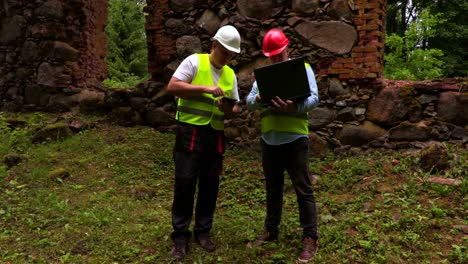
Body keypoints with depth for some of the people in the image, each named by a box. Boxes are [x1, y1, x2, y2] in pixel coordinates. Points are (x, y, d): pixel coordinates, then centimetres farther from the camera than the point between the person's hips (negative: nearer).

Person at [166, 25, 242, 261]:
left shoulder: (230, 74, 13)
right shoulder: (194, 61, -3)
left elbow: (236, 107, 16)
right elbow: (172, 87, -13)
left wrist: (228, 109, -8)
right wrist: (205, 88, -18)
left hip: (215, 134, 6)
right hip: (190, 131, -5)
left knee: (210, 183, 10)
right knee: (185, 182, -2)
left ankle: (202, 231, 25)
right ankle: (180, 235, 11)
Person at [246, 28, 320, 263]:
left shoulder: (303, 68, 3)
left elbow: (313, 98, -8)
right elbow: (249, 101, 6)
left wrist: (294, 106, -29)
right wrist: (259, 99, -18)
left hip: (295, 138, -4)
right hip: (269, 138, 4)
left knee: (303, 189, 1)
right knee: (273, 188, 16)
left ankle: (310, 238, 11)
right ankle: (270, 230, 30)